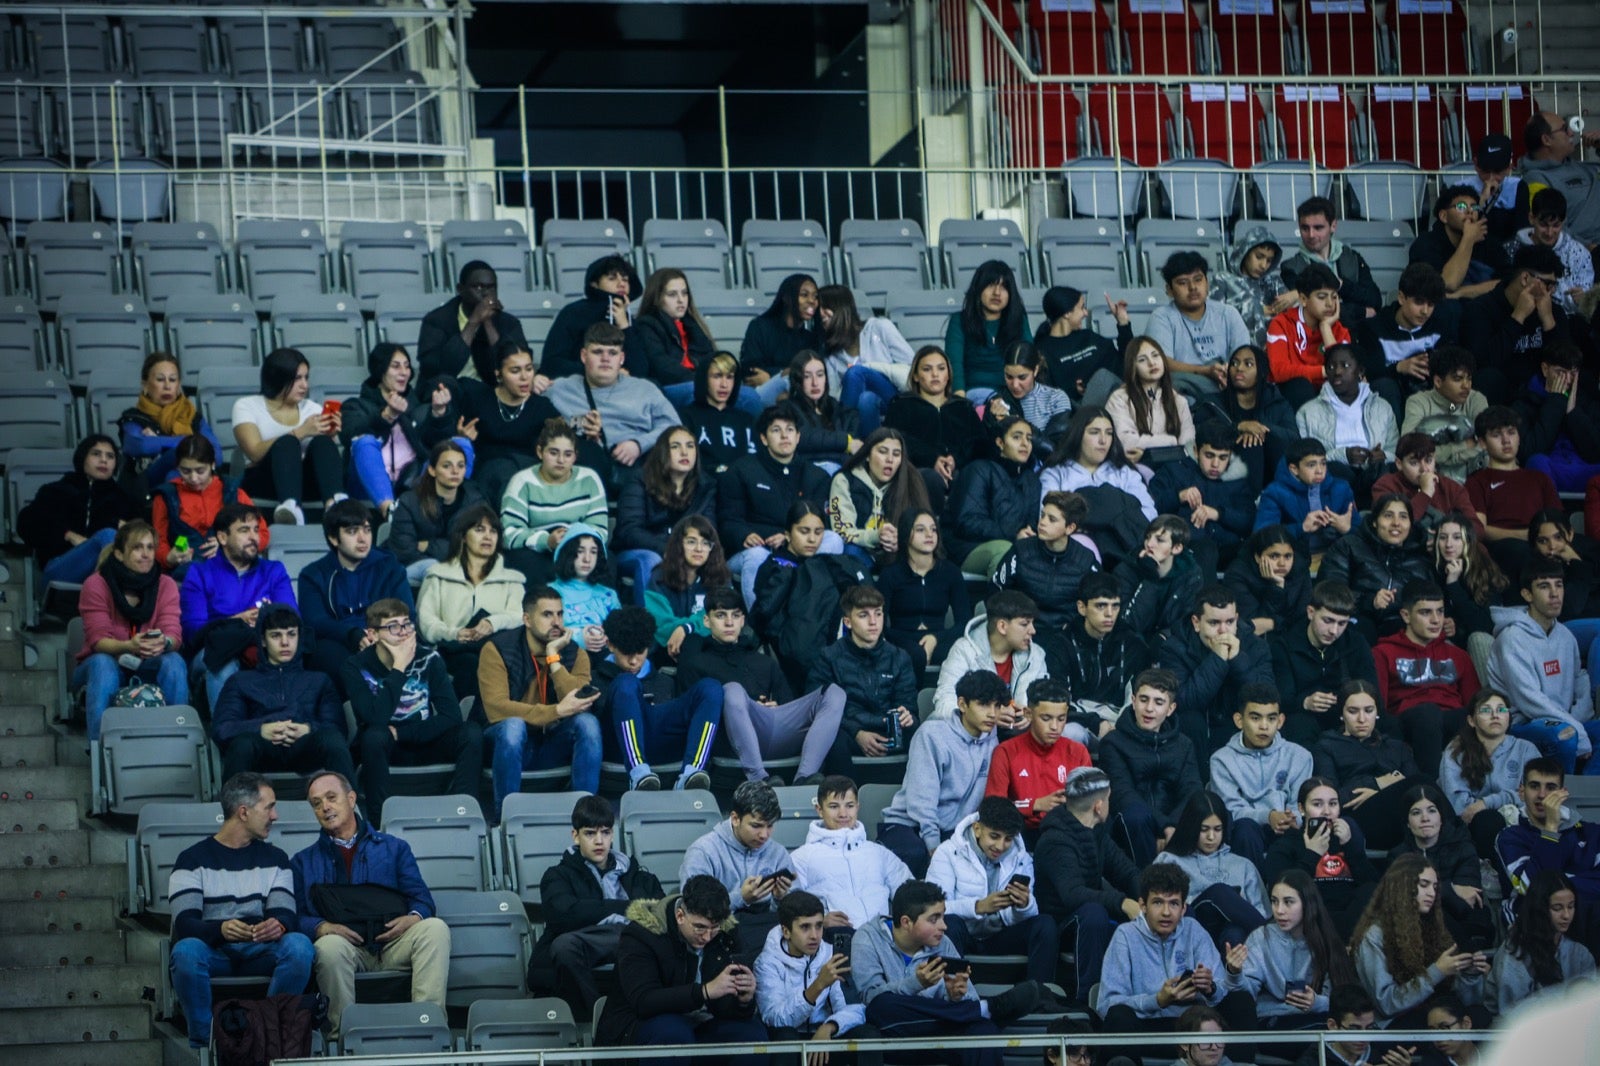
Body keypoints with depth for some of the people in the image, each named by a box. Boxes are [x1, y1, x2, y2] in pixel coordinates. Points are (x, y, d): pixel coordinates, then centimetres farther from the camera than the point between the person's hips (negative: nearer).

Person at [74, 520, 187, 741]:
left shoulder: (166, 585, 0)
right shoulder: (96, 585, -9)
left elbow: (174, 635, -12)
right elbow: (98, 639, -18)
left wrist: (164, 643, -39)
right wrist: (129, 646, -41)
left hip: (147, 668, 2)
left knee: (174, 661, -29)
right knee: (103, 663, -36)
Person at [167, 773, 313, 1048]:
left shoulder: (275, 859, 15)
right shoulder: (193, 859, 3)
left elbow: (285, 914, 1)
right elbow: (184, 923, -10)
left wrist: (278, 926, -25)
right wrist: (220, 929, -32)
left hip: (260, 953, 3)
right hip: (212, 951, -3)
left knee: (299, 946, -29)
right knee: (186, 950, -37)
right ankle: (203, 1043, -25)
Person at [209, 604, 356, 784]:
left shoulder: (319, 680, 33)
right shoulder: (241, 681, 30)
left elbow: (336, 727, 15)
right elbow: (220, 729, 12)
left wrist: (309, 730, -9)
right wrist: (260, 730, -9)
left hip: (306, 747, 0)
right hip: (263, 748, 0)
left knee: (331, 738, -36)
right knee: (243, 742, -38)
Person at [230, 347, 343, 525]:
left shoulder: (311, 408, 20)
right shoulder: (246, 406, 9)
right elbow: (255, 453, -10)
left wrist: (329, 436, -14)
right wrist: (300, 432, -15)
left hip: (305, 483, 3)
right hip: (261, 482, -3)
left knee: (322, 442, -25)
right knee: (287, 442, -32)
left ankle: (334, 503, -55)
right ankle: (290, 505, -64)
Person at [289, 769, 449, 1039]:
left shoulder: (393, 848, 24)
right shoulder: (304, 862, 23)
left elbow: (421, 898, 15)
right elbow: (294, 916, 10)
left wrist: (414, 917, -9)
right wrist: (321, 927, -12)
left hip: (393, 942, 1)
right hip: (346, 945, -1)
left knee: (435, 928, -29)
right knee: (330, 946, -38)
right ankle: (342, 1032, -30)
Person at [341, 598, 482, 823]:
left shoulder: (429, 659, -5)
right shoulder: (356, 667, -11)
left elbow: (451, 716, -12)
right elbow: (375, 718, -28)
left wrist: (399, 733, -18)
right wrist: (399, 668, -25)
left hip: (425, 745, 2)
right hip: (383, 748, -2)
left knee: (472, 733, -24)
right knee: (374, 736, -36)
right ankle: (379, 818, -31)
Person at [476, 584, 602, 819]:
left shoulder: (574, 653, 0)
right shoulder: (497, 649, -11)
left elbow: (576, 707, -17)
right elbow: (496, 708, -25)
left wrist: (554, 657, -19)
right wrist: (557, 711, -31)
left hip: (553, 745, 3)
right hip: (511, 743, -3)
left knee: (588, 722, -26)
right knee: (513, 726, -36)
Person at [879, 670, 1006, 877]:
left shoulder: (990, 742, 7)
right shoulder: (932, 735, -11)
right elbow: (921, 798, -17)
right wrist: (934, 847, -23)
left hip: (952, 829, 4)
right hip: (908, 824, -4)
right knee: (915, 853, -39)